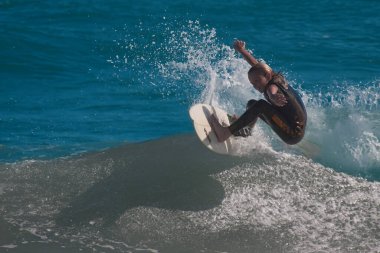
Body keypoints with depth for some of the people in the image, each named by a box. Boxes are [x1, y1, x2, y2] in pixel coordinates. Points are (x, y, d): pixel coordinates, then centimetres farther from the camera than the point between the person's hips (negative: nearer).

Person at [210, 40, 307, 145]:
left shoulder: (273, 86, -18)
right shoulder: (278, 80, 7)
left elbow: (272, 93, -45)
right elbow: (256, 65, 20)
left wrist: (274, 98, -67)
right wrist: (241, 50, 28)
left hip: (294, 135, -10)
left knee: (261, 105, -24)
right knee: (252, 104, 20)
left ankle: (226, 133, -26)